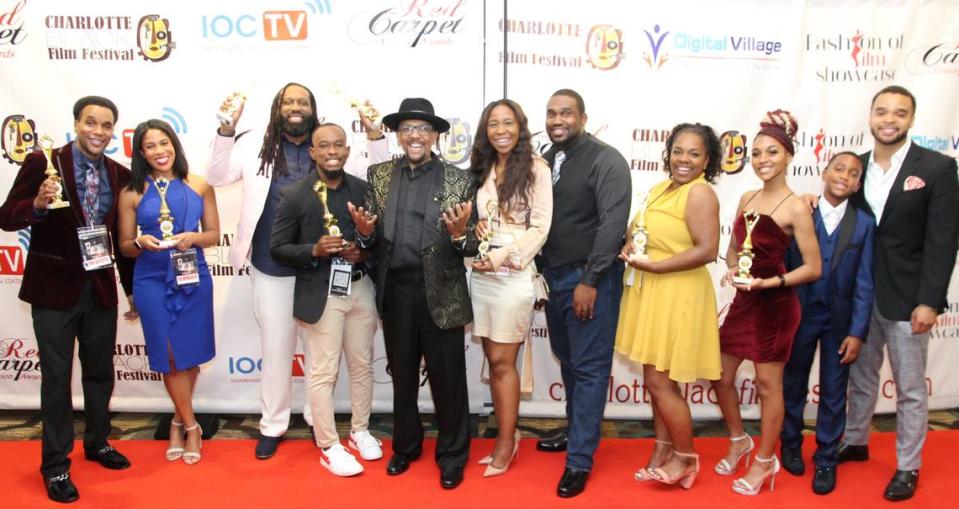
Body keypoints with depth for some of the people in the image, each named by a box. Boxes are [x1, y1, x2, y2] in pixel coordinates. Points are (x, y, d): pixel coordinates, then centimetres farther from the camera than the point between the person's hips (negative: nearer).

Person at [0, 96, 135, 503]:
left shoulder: (120, 175, 3)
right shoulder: (42, 162, -9)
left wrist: (132, 289, 13)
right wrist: (38, 204, -31)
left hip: (101, 287, 4)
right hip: (55, 287, -4)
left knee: (101, 372, 17)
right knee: (56, 377, 6)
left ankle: (98, 442, 37)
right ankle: (55, 465, 20)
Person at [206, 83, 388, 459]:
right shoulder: (255, 146, 3)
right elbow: (216, 178, 3)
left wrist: (373, 133, -11)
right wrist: (227, 130, -9)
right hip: (272, 268, 0)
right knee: (276, 349, 12)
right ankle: (272, 425, 27)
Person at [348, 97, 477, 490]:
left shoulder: (459, 181, -4)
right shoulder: (379, 175, 5)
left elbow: (471, 247, -7)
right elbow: (371, 238, 5)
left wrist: (460, 234, -28)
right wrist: (365, 232, -17)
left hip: (441, 293, -3)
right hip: (395, 292, 3)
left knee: (447, 378, 8)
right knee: (402, 375, 18)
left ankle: (452, 455, 26)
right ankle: (405, 445, 38)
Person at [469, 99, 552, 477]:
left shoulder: (535, 168, -4)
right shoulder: (482, 169, 13)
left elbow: (540, 226, -8)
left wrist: (502, 255, -19)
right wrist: (474, 227, -4)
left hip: (514, 273, -5)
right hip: (480, 272, 6)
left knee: (503, 362, -1)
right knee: (493, 360, 9)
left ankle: (507, 440, 14)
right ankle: (506, 435, 20)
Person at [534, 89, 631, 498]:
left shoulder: (606, 160, -11)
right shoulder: (545, 161, 8)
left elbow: (613, 224, -17)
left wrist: (589, 281, -19)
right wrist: (541, 271, 5)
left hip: (590, 278, -6)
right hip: (553, 275, 6)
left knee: (589, 368, 1)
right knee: (568, 361, 17)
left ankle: (580, 460, 9)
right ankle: (577, 432, 35)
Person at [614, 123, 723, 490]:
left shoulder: (700, 193, -15)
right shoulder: (661, 188, 11)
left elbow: (707, 250, -23)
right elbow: (640, 227, 22)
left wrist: (652, 265, -20)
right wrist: (630, 246, 0)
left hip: (677, 295, -8)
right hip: (651, 293, 8)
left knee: (659, 381, -2)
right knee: (656, 379, 15)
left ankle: (686, 457, 17)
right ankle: (663, 451, 29)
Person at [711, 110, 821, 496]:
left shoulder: (796, 208, -13)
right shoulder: (746, 199, 6)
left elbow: (813, 268, -13)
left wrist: (769, 282, -22)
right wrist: (734, 269, -5)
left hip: (775, 304, -7)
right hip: (743, 301, 7)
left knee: (768, 384, 7)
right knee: (721, 377, 12)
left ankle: (765, 462, 25)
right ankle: (738, 441, 37)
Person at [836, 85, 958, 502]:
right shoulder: (856, 166, 5)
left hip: (906, 299, -4)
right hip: (859, 296, 4)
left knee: (910, 389, 7)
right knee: (860, 376, 19)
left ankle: (908, 467, 22)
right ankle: (855, 442, 37)